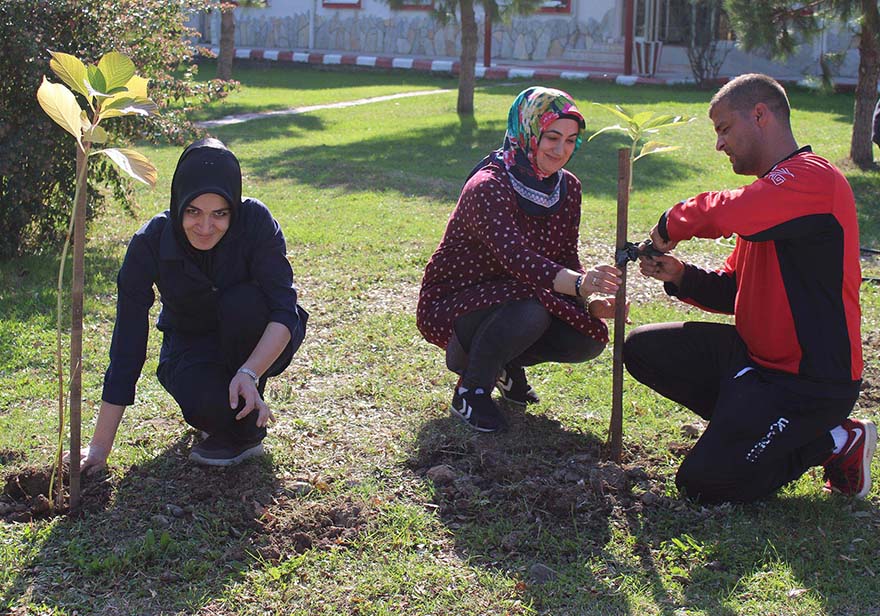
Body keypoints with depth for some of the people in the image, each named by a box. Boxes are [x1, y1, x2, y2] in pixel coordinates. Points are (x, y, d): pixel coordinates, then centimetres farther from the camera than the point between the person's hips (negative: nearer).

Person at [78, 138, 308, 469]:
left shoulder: (256, 222, -25)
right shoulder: (150, 243, -23)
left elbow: (284, 310, -27)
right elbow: (127, 344, -22)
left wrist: (250, 373, -45)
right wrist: (100, 447, -22)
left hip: (263, 344, 0)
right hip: (191, 345, 0)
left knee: (243, 302, -33)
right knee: (207, 403, -33)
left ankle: (245, 432, -14)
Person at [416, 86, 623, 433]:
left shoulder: (567, 188, -1)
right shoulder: (489, 186, -25)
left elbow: (566, 260, 0)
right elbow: (513, 255, -41)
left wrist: (591, 304, -21)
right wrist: (578, 284, -57)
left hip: (508, 295, 7)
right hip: (451, 301, -7)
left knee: (589, 338, -16)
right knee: (529, 311, -36)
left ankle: (506, 363, 13)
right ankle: (470, 391, -10)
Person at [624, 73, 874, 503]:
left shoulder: (813, 177, -17)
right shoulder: (770, 191, 16)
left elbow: (727, 213, -36)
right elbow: (735, 291, 16)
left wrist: (672, 225, -15)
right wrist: (679, 276, -3)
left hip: (811, 379, -10)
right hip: (756, 354, 10)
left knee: (704, 483, -14)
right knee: (643, 350, 3)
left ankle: (836, 443, 3)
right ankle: (746, 423, 5)